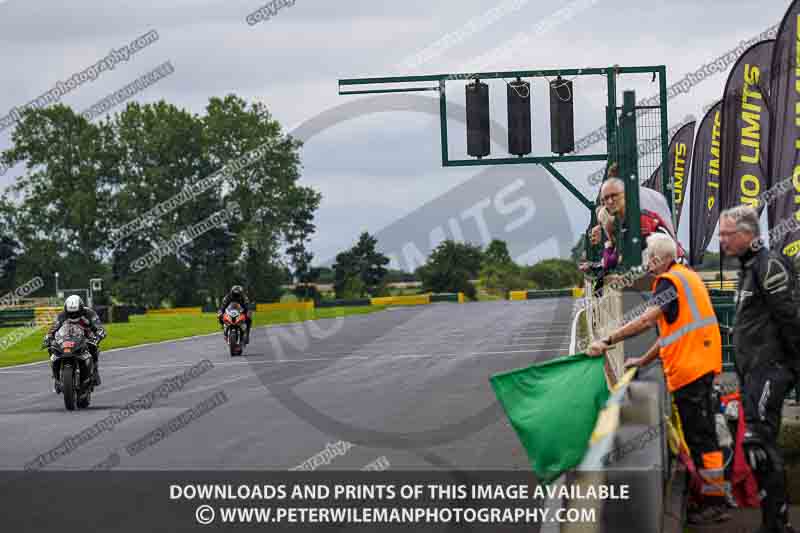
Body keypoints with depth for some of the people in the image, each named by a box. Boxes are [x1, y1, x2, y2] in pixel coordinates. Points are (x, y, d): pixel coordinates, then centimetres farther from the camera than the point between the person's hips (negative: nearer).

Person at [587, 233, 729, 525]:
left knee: (700, 435, -7)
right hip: (699, 365, 10)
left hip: (689, 367, -10)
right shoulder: (686, 276, 18)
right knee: (699, 433, 15)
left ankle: (714, 501, -4)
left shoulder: (670, 281, -13)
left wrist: (607, 342, -27)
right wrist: (644, 360, 20)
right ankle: (708, 493, 21)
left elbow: (646, 320, -27)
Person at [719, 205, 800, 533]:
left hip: (768, 370, -10)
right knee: (762, 444, 10)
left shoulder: (769, 265, -12)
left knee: (758, 442, -16)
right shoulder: (748, 268, 19)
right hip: (752, 370, 10)